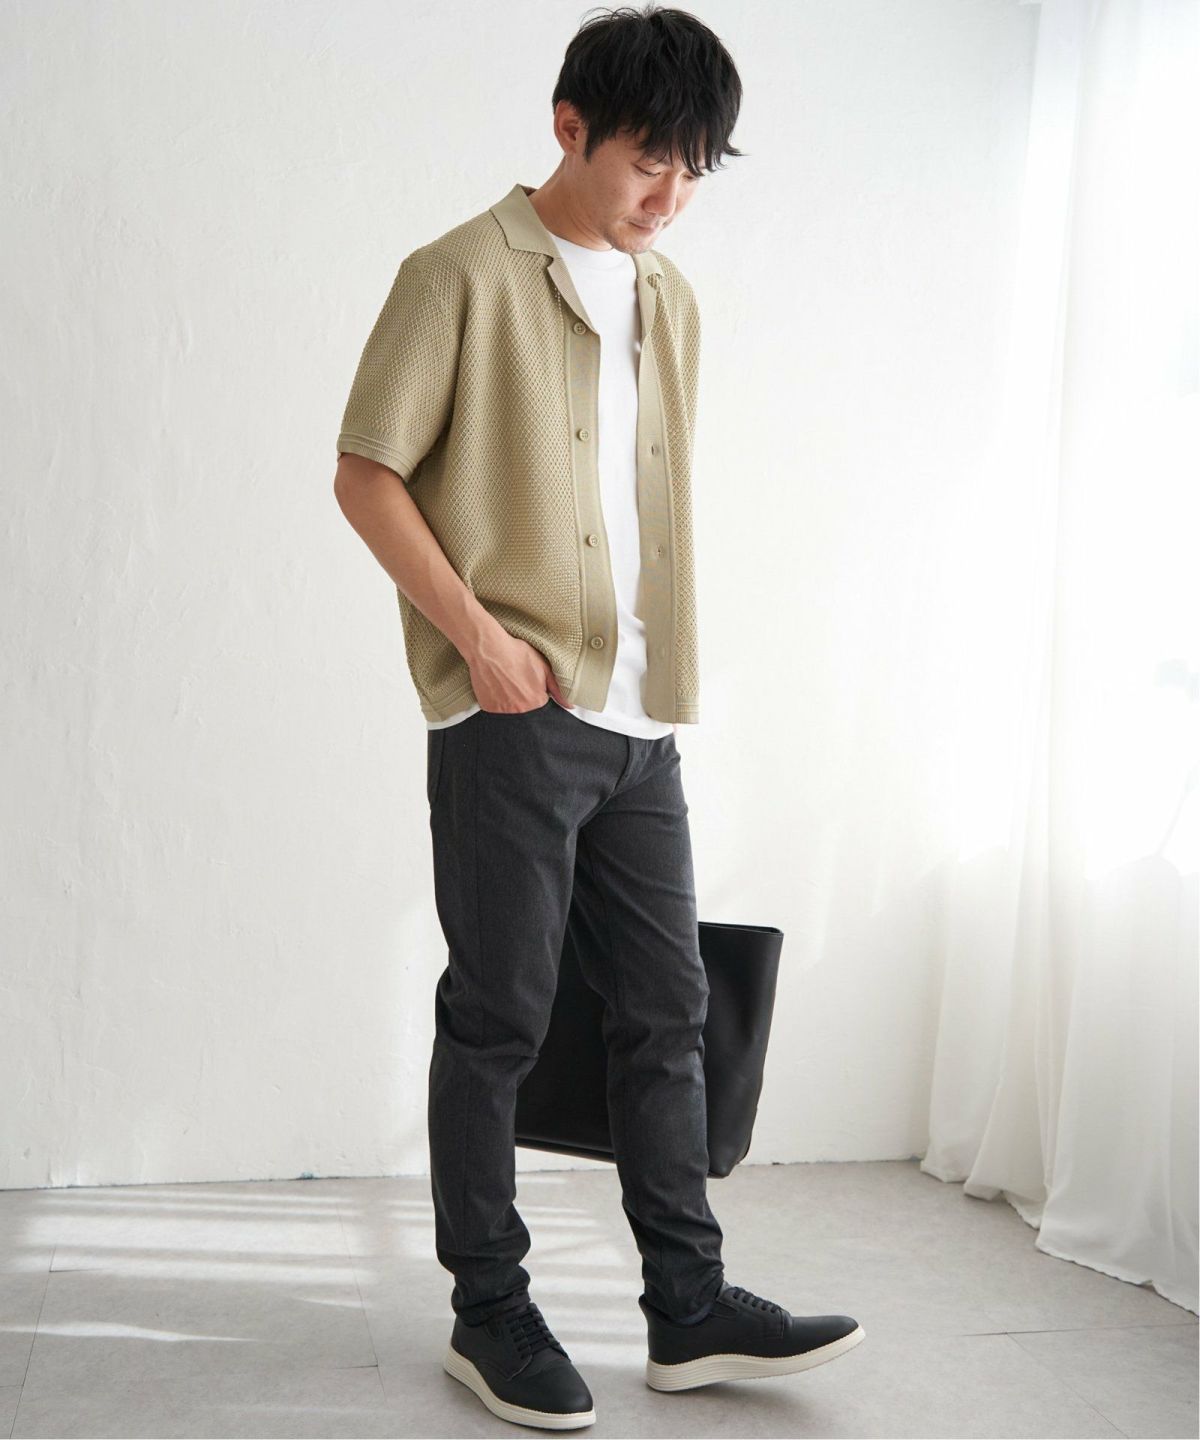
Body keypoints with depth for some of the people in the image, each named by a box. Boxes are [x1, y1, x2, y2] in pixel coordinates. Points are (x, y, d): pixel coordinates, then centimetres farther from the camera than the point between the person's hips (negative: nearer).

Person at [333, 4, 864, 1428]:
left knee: (666, 1009, 8)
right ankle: (488, 1312, 15)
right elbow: (366, 474, -6)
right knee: (498, 1016, 1)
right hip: (511, 717, -7)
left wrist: (665, 675, 14)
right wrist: (474, 632, -16)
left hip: (641, 720, 7)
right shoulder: (464, 275, -3)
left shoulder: (671, 302, 17)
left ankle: (689, 1309, 18)